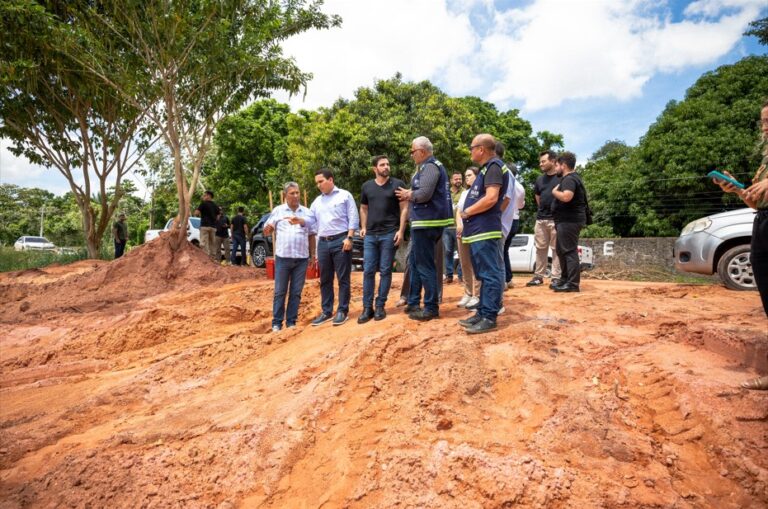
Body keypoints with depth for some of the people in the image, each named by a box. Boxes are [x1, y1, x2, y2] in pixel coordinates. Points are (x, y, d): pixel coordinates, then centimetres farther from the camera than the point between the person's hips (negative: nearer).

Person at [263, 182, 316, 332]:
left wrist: (313, 255, 2)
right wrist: (268, 229, -18)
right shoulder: (278, 210, 4)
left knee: (296, 292, 6)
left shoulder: (307, 212, 9)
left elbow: (311, 235, 11)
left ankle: (291, 321, 14)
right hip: (283, 257, -1)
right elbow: (266, 231, 3)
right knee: (280, 291, 2)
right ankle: (277, 322, 10)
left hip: (302, 258, 2)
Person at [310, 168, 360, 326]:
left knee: (343, 279, -1)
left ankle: (342, 311, 7)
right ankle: (326, 312, 17)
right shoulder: (316, 202, 18)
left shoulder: (344, 195, 3)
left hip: (340, 241, -5)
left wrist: (349, 238, -13)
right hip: (323, 243, 5)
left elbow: (353, 218, -3)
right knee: (325, 280, 9)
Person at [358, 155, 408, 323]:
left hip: (390, 234, -3)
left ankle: (380, 306, 11)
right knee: (368, 271, 2)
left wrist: (401, 230, -10)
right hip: (370, 235, 3)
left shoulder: (397, 184, 1)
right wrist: (363, 227, 7)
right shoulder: (367, 186, 11)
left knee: (385, 271, 2)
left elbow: (404, 208, -1)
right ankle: (367, 307, 9)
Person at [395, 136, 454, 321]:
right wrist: (410, 194, 5)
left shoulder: (430, 167, -13)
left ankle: (431, 308, 5)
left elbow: (424, 194, -24)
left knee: (425, 266, -4)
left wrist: (408, 195, -6)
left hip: (426, 222, -11)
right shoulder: (429, 167, 20)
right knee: (415, 262, 17)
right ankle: (413, 303, 26)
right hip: (424, 222, 11)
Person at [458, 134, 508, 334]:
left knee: (490, 274, -6)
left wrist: (466, 212, -11)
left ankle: (489, 318, -3)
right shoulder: (486, 168, 21)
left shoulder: (494, 166, -10)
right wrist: (467, 217, 12)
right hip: (478, 230, 11)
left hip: (485, 230, -11)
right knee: (484, 274, 13)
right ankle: (482, 313, 21)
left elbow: (491, 198, -22)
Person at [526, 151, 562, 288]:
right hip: (541, 218, 6)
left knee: (557, 249, -1)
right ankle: (539, 276, 16)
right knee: (540, 249, 9)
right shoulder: (540, 179, 12)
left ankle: (556, 277, 2)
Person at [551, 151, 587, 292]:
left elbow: (566, 197, -30)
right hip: (567, 220, 11)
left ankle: (573, 283, -9)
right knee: (561, 250, 16)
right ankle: (565, 280, 22)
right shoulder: (571, 177, 20)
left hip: (569, 221, -11)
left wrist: (555, 191, -14)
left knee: (570, 251, -10)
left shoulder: (569, 179, -14)